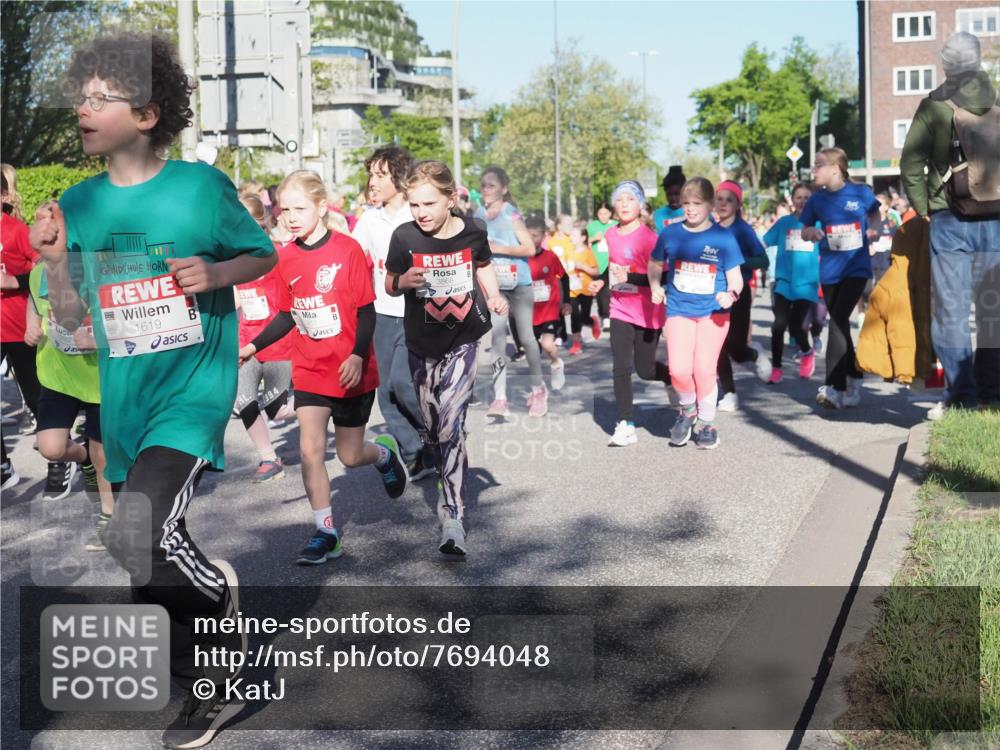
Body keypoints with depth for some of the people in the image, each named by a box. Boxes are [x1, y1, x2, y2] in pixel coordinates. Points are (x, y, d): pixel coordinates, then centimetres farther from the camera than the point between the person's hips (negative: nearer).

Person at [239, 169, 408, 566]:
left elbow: (366, 311, -11)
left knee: (350, 456, 7)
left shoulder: (348, 250, -13)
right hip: (309, 371, 3)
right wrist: (254, 346, -1)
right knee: (310, 449, -7)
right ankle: (326, 532, 5)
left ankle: (385, 453, 43)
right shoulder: (286, 258, 0)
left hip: (352, 372, -3)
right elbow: (287, 315, 10)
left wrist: (358, 356, -24)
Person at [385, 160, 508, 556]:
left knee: (451, 424, -15)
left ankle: (453, 519, -15)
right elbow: (390, 286, 1)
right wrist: (403, 281, -21)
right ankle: (450, 489, 39)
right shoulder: (404, 236, -10)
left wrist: (494, 296, -2)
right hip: (422, 343, 2)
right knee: (433, 427, 11)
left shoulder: (472, 230, -6)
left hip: (464, 338, -2)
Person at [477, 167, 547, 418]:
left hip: (518, 283, -4)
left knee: (526, 337, 4)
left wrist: (499, 248, -22)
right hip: (494, 284, 4)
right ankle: (499, 398, -4)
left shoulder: (511, 215, -9)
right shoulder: (479, 215, 5)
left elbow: (530, 248, -16)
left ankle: (538, 390, 22)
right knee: (497, 337, -4)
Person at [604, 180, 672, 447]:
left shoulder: (649, 237, -15)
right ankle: (626, 425, 3)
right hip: (621, 310, 4)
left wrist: (630, 277, -25)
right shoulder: (611, 235, 4)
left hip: (647, 313, -4)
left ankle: (675, 378, 39)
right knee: (621, 368, -3)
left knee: (645, 369, 6)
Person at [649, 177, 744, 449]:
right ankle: (687, 409, 20)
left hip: (713, 311, -1)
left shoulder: (723, 237, -4)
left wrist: (732, 294, -21)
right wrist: (655, 287, 0)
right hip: (679, 310, 1)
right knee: (679, 370, -12)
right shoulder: (670, 234, 1)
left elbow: (735, 276, -1)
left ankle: (706, 422, 17)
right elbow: (655, 264, 16)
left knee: (704, 368, -6)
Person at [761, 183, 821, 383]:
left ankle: (807, 352, 27)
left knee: (796, 325, -6)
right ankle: (776, 368, 5)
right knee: (779, 325, -9)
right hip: (784, 282, 1)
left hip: (807, 283, -1)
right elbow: (763, 243, 5)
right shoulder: (784, 222, 3)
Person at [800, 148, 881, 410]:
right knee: (840, 324, 10)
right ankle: (854, 378, 28)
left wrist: (873, 229, -7)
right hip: (830, 270, 4)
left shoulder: (861, 192, -4)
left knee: (839, 320, -16)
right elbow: (805, 230, 10)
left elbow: (875, 214, 13)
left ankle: (834, 387, -17)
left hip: (856, 267, -4)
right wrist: (811, 233, -12)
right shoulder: (817, 199, 2)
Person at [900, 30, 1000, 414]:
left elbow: (910, 163, -5)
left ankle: (961, 396, 0)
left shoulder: (934, 105, -4)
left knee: (951, 309, 2)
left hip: (949, 220, -2)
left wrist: (923, 208, 4)